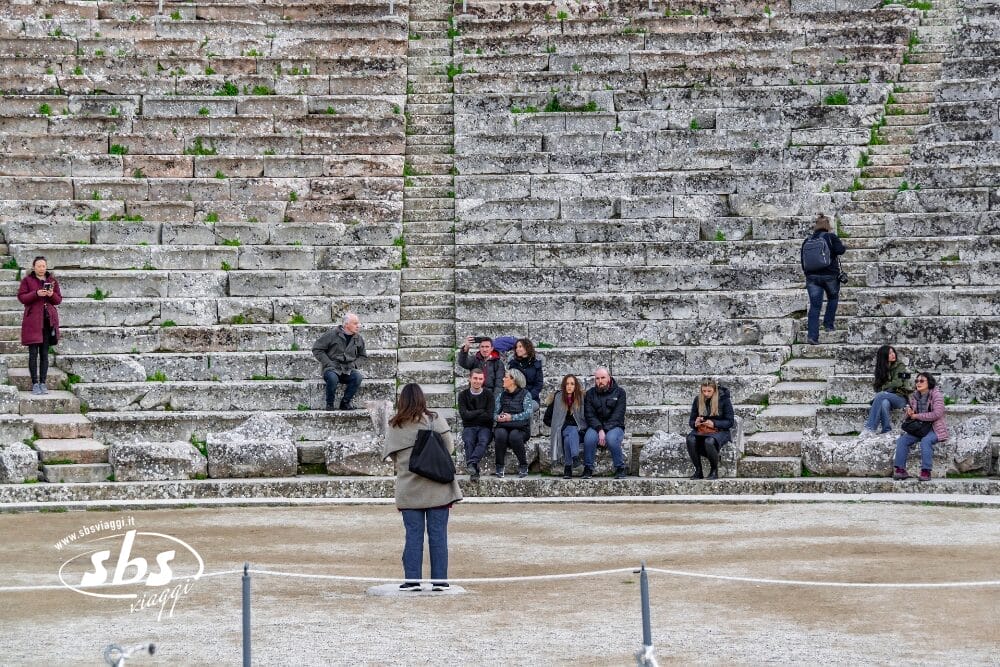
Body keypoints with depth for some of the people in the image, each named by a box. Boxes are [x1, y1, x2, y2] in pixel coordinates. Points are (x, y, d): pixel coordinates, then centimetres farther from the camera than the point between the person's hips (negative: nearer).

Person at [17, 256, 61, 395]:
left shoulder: (53, 281, 11)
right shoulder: (27, 280, 4)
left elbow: (59, 300, 11)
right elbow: (21, 297, -4)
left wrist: (52, 295, -11)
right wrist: (36, 294, -18)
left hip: (48, 320, 3)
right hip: (33, 320, -2)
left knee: (45, 353, 4)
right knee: (33, 353, -5)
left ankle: (43, 383, 8)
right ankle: (35, 383, -1)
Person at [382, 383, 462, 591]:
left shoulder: (394, 426, -1)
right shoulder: (434, 420, -4)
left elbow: (388, 454, 4)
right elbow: (449, 446, -2)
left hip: (409, 489, 1)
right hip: (437, 487, -1)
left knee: (413, 535, 6)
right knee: (438, 534, 4)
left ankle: (411, 579, 5)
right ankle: (439, 580, 6)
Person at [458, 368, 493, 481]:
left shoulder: (488, 394, 7)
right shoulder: (463, 394, 8)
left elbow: (489, 416, -4)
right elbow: (464, 415, -5)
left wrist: (472, 415, -4)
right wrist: (481, 412, -5)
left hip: (485, 427, 0)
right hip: (469, 427, 0)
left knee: (483, 440, -34)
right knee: (468, 441, -33)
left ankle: (471, 463, -53)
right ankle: (474, 470, -45)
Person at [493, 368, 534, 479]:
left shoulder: (525, 394, 4)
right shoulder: (501, 395, 17)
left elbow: (528, 413, -9)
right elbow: (494, 413, 10)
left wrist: (511, 417, -19)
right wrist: (498, 417, -14)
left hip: (519, 428, -2)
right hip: (503, 426, 3)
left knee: (514, 436, -36)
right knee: (500, 434, -33)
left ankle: (523, 466, -16)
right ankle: (499, 467, -23)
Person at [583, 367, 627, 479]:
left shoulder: (619, 392, 2)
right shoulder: (590, 393, 8)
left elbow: (618, 415, -7)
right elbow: (589, 415, -1)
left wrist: (605, 431, -19)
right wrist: (600, 430, -19)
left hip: (614, 427, -2)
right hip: (596, 426, 2)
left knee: (612, 439, -36)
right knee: (589, 438, -32)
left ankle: (620, 469, -16)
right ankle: (588, 469, -16)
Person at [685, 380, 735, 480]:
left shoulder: (724, 399, -5)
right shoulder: (698, 399, 5)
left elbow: (730, 422, -5)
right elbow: (691, 421, 11)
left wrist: (714, 423, -20)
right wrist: (695, 423, -13)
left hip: (720, 431, -4)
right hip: (701, 430, 4)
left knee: (709, 441, -37)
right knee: (690, 440, -30)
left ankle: (714, 471, -17)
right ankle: (698, 471, -18)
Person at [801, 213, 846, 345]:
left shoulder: (807, 241, 11)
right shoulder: (831, 237, -3)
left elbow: (803, 261, 12)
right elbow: (840, 250, -18)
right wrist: (843, 246, 5)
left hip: (812, 276, 3)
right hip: (830, 275, -3)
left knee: (814, 305, 0)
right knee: (833, 298, 25)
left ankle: (812, 335, -10)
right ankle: (828, 324, 17)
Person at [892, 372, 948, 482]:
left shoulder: (936, 395, -9)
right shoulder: (914, 396, 11)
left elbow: (937, 414, -21)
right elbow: (910, 416, 22)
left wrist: (917, 416, -16)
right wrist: (909, 413, -5)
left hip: (934, 428, -6)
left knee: (925, 440, -36)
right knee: (902, 440, -16)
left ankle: (926, 471, -33)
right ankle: (900, 469, -17)